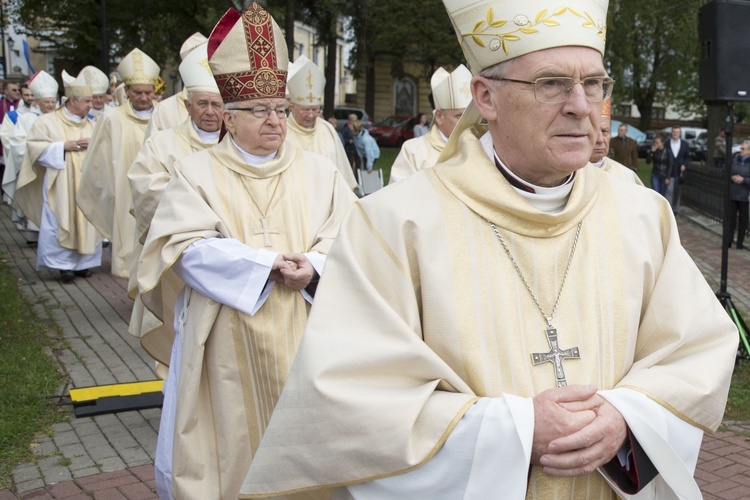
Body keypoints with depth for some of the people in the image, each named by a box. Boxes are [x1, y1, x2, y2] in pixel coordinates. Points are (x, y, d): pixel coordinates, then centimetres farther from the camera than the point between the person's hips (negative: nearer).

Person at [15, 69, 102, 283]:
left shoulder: (89, 124, 14)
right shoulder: (48, 121, -1)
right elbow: (36, 147, -6)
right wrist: (64, 146, -14)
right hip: (60, 185, -4)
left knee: (85, 223, 3)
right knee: (61, 224, -7)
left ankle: (83, 262, 12)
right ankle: (64, 264, 1)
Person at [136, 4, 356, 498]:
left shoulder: (318, 170, 7)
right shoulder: (198, 171, 1)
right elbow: (188, 246, -12)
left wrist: (313, 268, -20)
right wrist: (265, 263, -17)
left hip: (302, 341, 2)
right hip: (227, 343, -1)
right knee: (232, 436, 7)